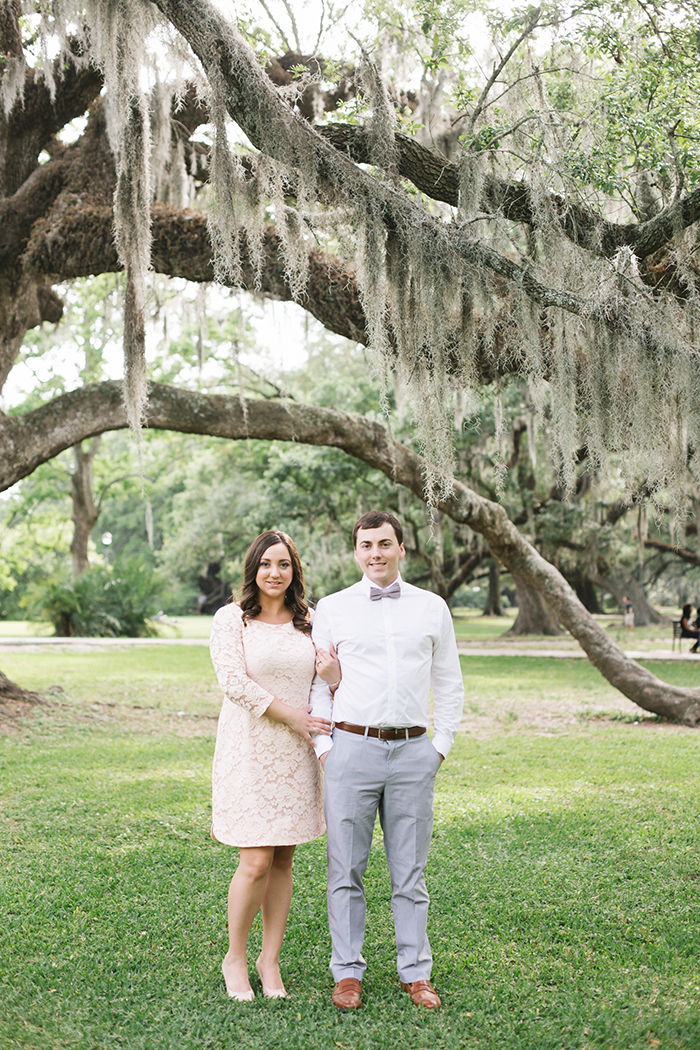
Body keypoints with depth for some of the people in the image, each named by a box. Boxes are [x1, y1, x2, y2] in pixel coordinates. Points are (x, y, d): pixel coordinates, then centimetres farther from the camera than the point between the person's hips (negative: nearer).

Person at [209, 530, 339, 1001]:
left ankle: (271, 959, 20)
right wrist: (290, 715, -14)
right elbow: (233, 681, -11)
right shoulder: (232, 618, -2)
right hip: (249, 749, -4)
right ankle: (235, 957, 14)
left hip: (296, 752, 4)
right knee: (257, 862, -7)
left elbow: (327, 686, 15)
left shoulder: (308, 623, 11)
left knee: (283, 860, 7)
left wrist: (334, 674, -10)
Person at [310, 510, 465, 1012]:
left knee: (410, 871, 7)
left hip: (413, 752, 1)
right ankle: (348, 972, 16)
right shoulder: (332, 608, 5)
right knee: (346, 870, 4)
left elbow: (450, 684, 14)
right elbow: (317, 683, 8)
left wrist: (441, 744, 7)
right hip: (352, 748, -1)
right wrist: (323, 745, 1)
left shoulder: (432, 607, 8)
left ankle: (416, 972, 19)